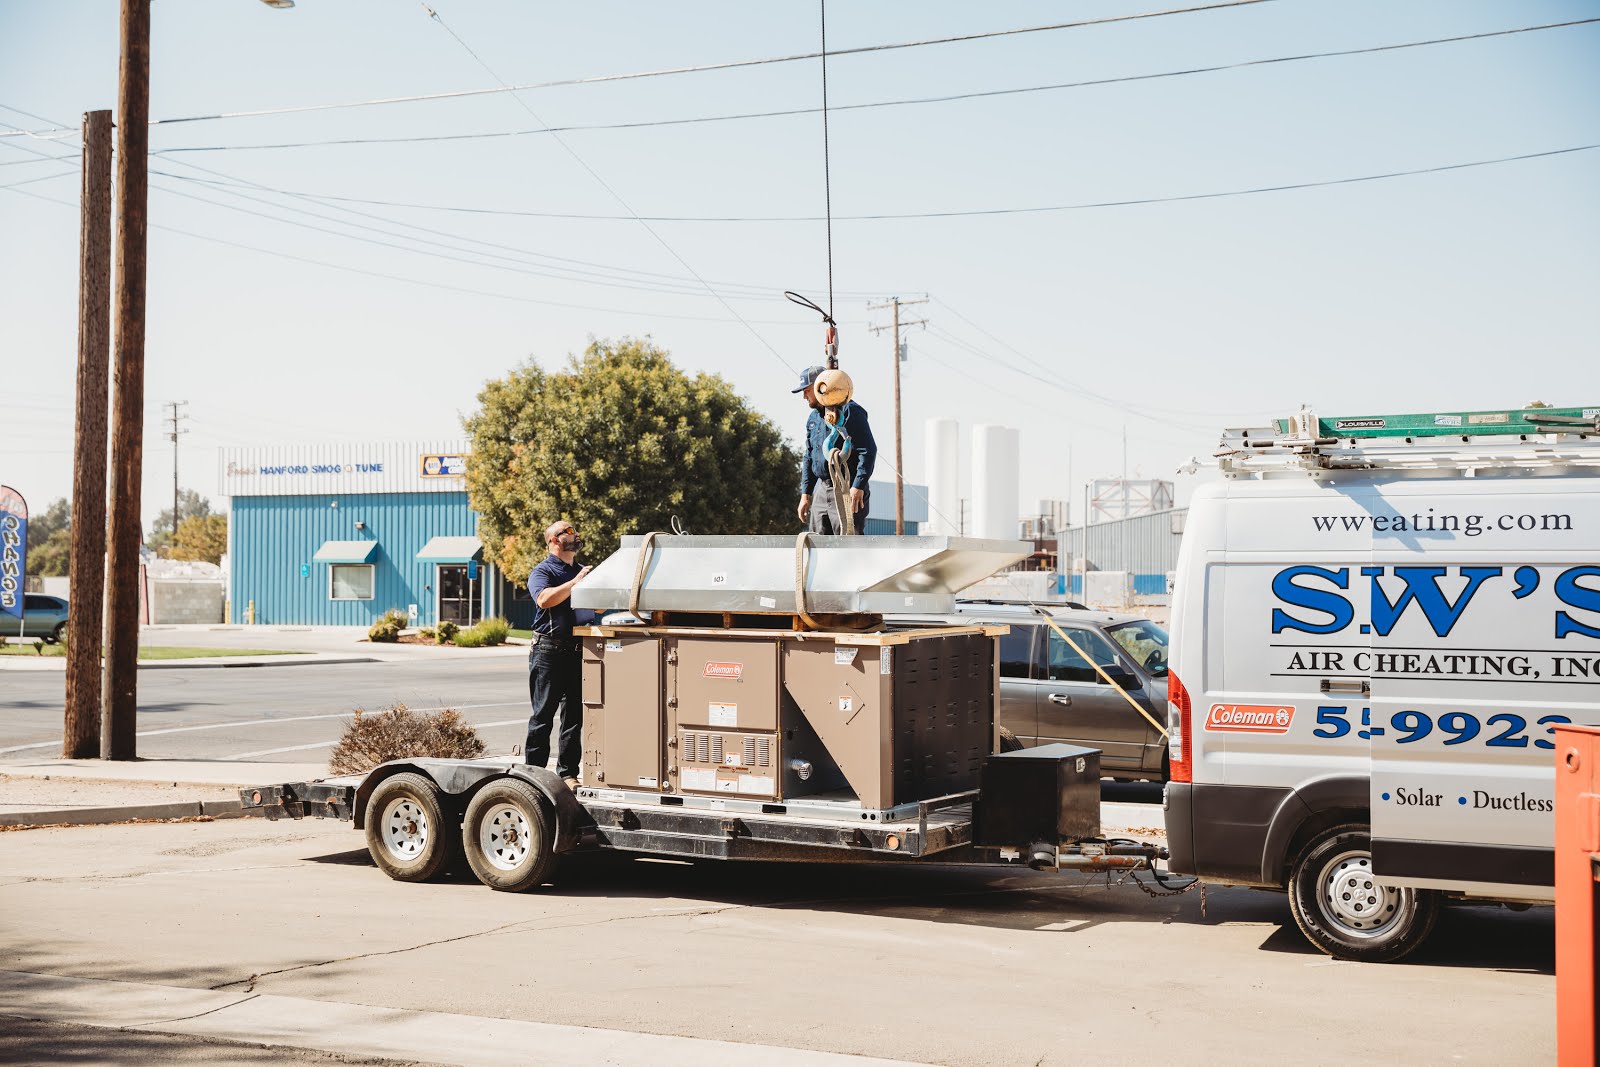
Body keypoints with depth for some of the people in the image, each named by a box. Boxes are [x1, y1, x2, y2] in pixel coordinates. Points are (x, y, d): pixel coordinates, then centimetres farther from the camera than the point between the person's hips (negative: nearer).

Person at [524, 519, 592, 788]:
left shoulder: (581, 571, 21)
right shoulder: (542, 572, -2)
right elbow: (544, 599, -22)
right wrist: (574, 583, -20)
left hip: (577, 651, 6)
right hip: (549, 651, -6)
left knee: (574, 715, 6)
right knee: (543, 715, -3)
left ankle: (568, 773, 12)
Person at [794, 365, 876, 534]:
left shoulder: (849, 411, -10)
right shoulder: (814, 417, 17)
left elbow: (868, 450, -17)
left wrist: (858, 487, -23)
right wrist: (805, 494, 18)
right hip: (821, 489, 9)